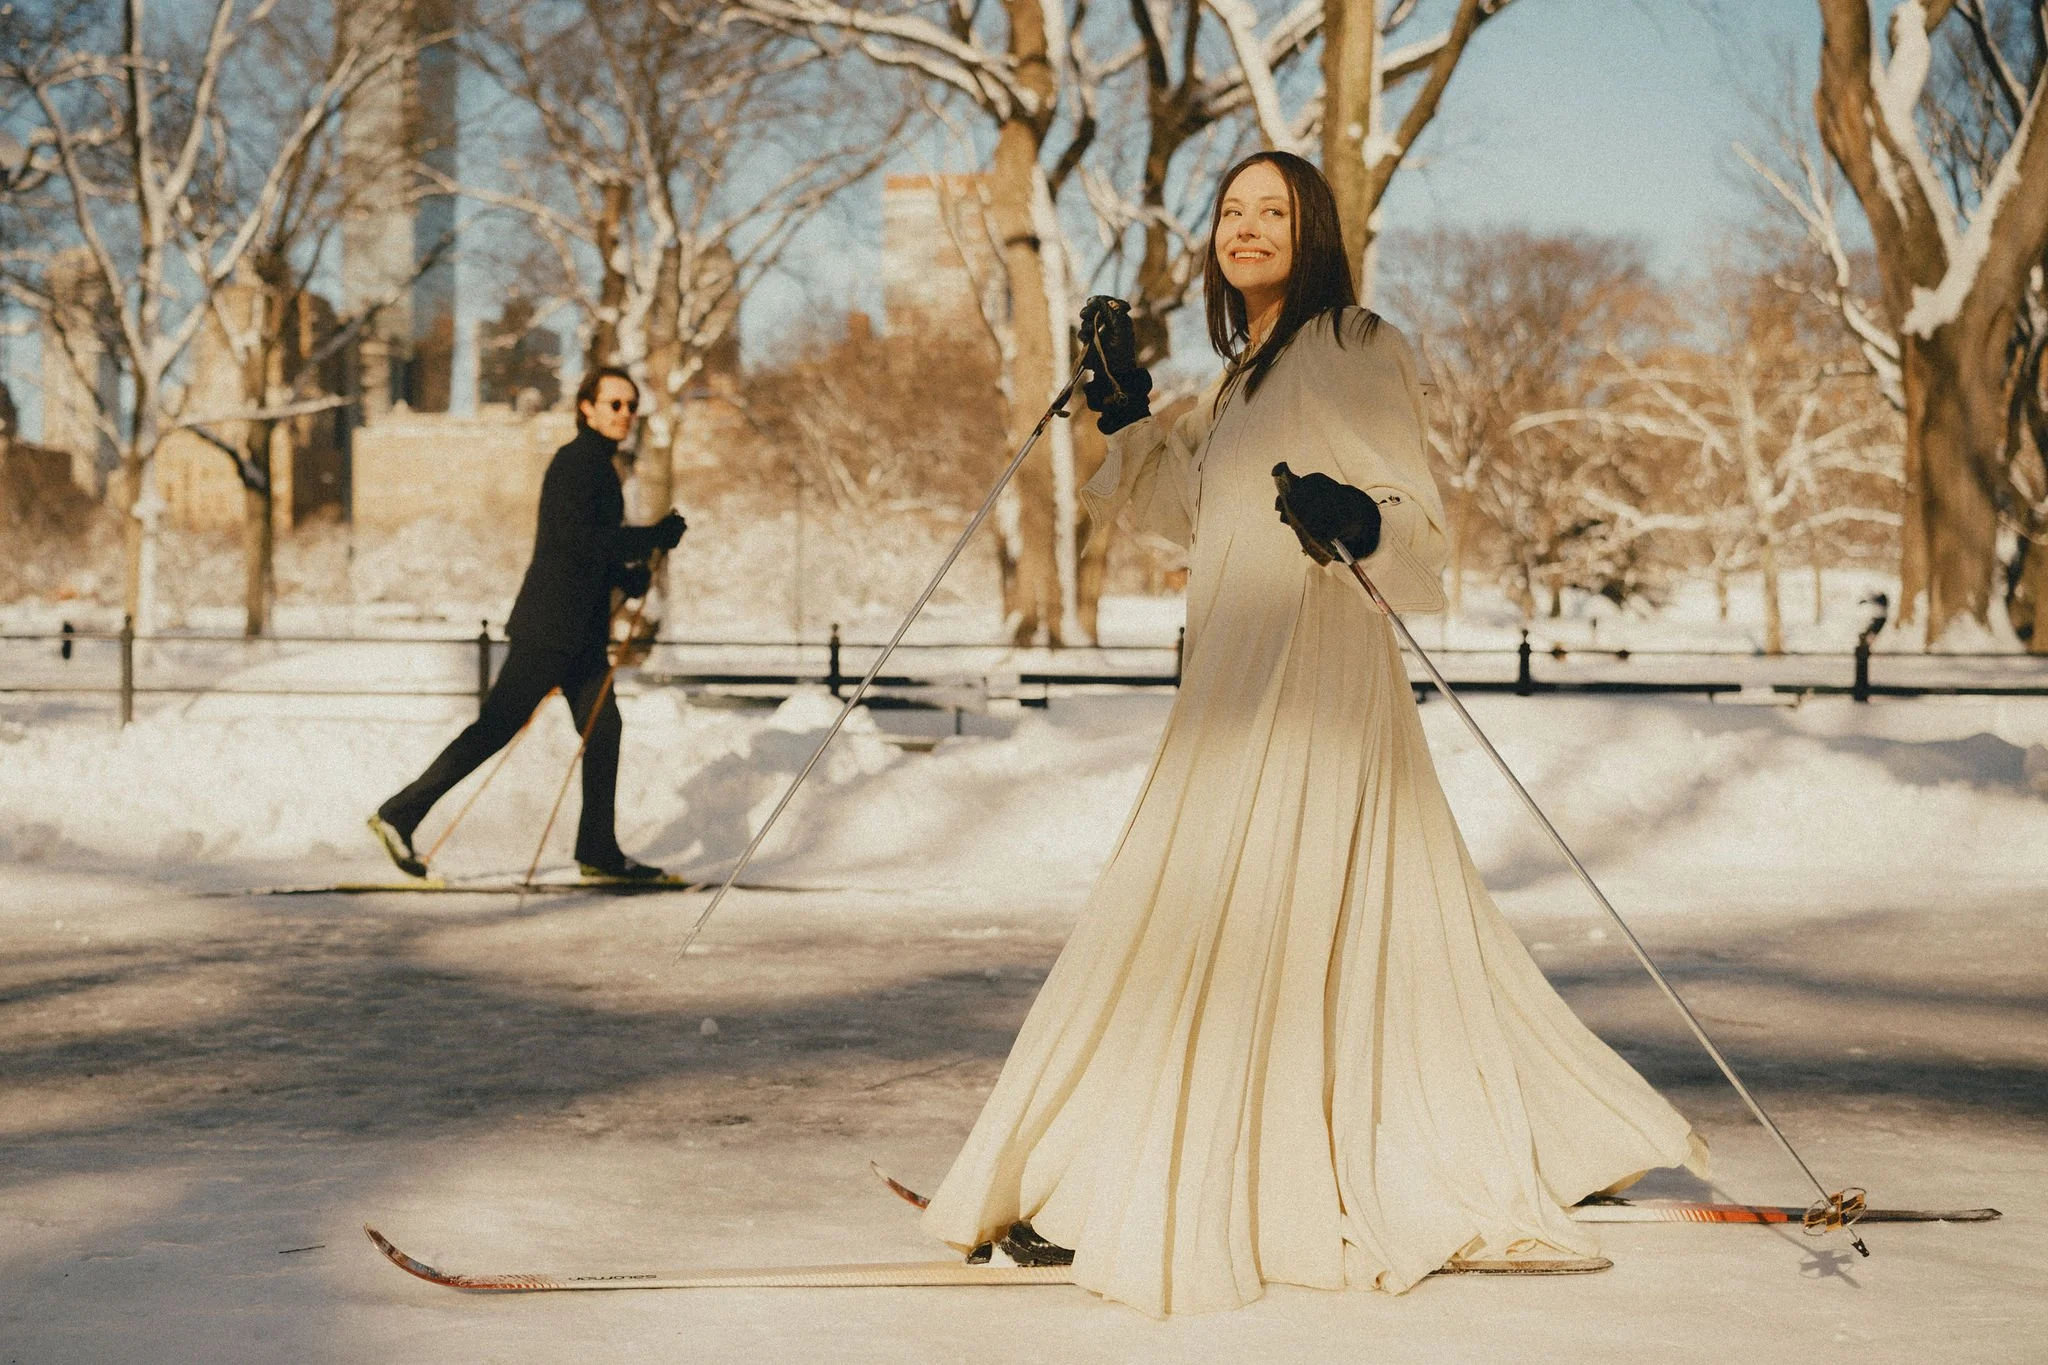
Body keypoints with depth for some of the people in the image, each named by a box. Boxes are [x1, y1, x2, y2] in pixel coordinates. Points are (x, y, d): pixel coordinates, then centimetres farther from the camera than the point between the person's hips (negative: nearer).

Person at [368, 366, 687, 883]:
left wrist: (629, 575, 4)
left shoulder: (600, 467, 17)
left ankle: (598, 851, 13)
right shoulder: (573, 463, -13)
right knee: (497, 725, -8)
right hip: (549, 626, -10)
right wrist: (652, 538, -19)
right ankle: (399, 815, -2)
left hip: (582, 629, 10)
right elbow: (577, 540, -23)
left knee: (602, 729, 7)